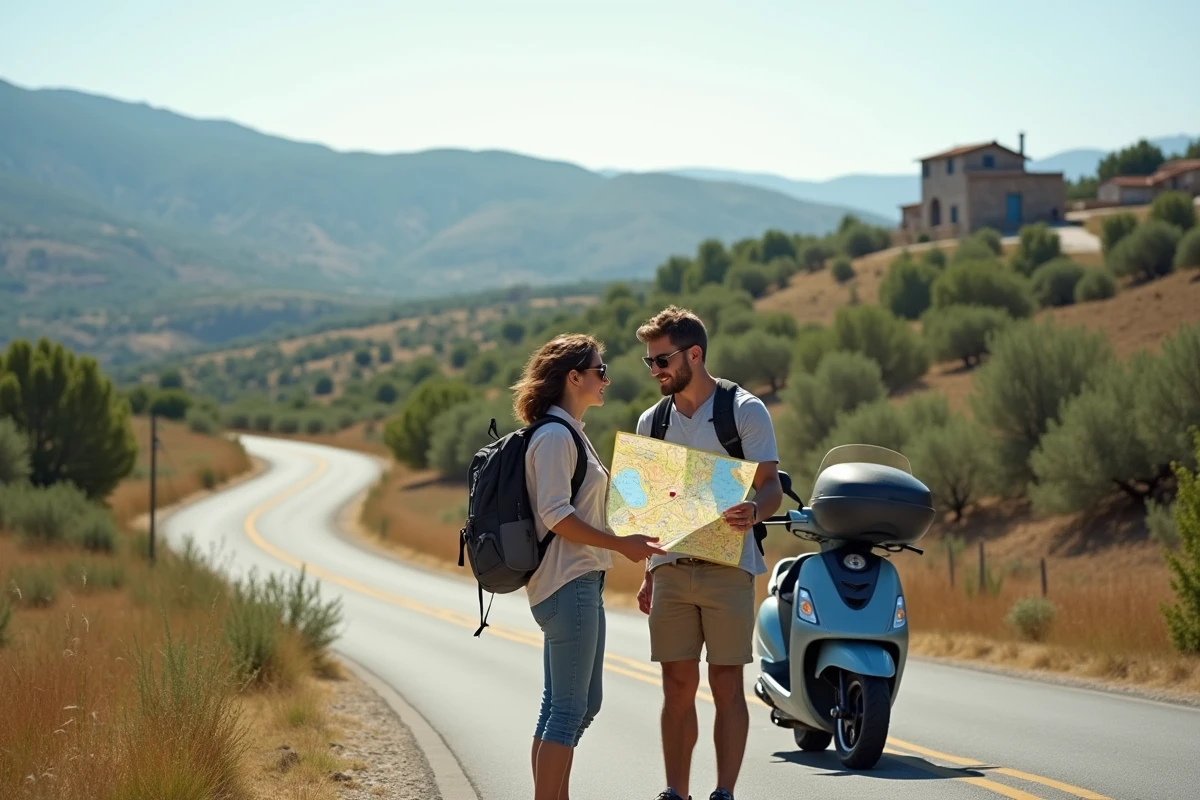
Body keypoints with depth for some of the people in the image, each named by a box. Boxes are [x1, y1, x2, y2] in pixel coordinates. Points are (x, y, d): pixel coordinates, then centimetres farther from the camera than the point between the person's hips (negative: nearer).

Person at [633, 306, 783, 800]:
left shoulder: (744, 411, -1)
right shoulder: (651, 421, 14)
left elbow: (771, 489, -4)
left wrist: (753, 511, -27)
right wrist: (648, 575, 13)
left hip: (728, 567, -4)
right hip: (671, 569, 4)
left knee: (726, 684, -4)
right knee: (677, 685, 4)